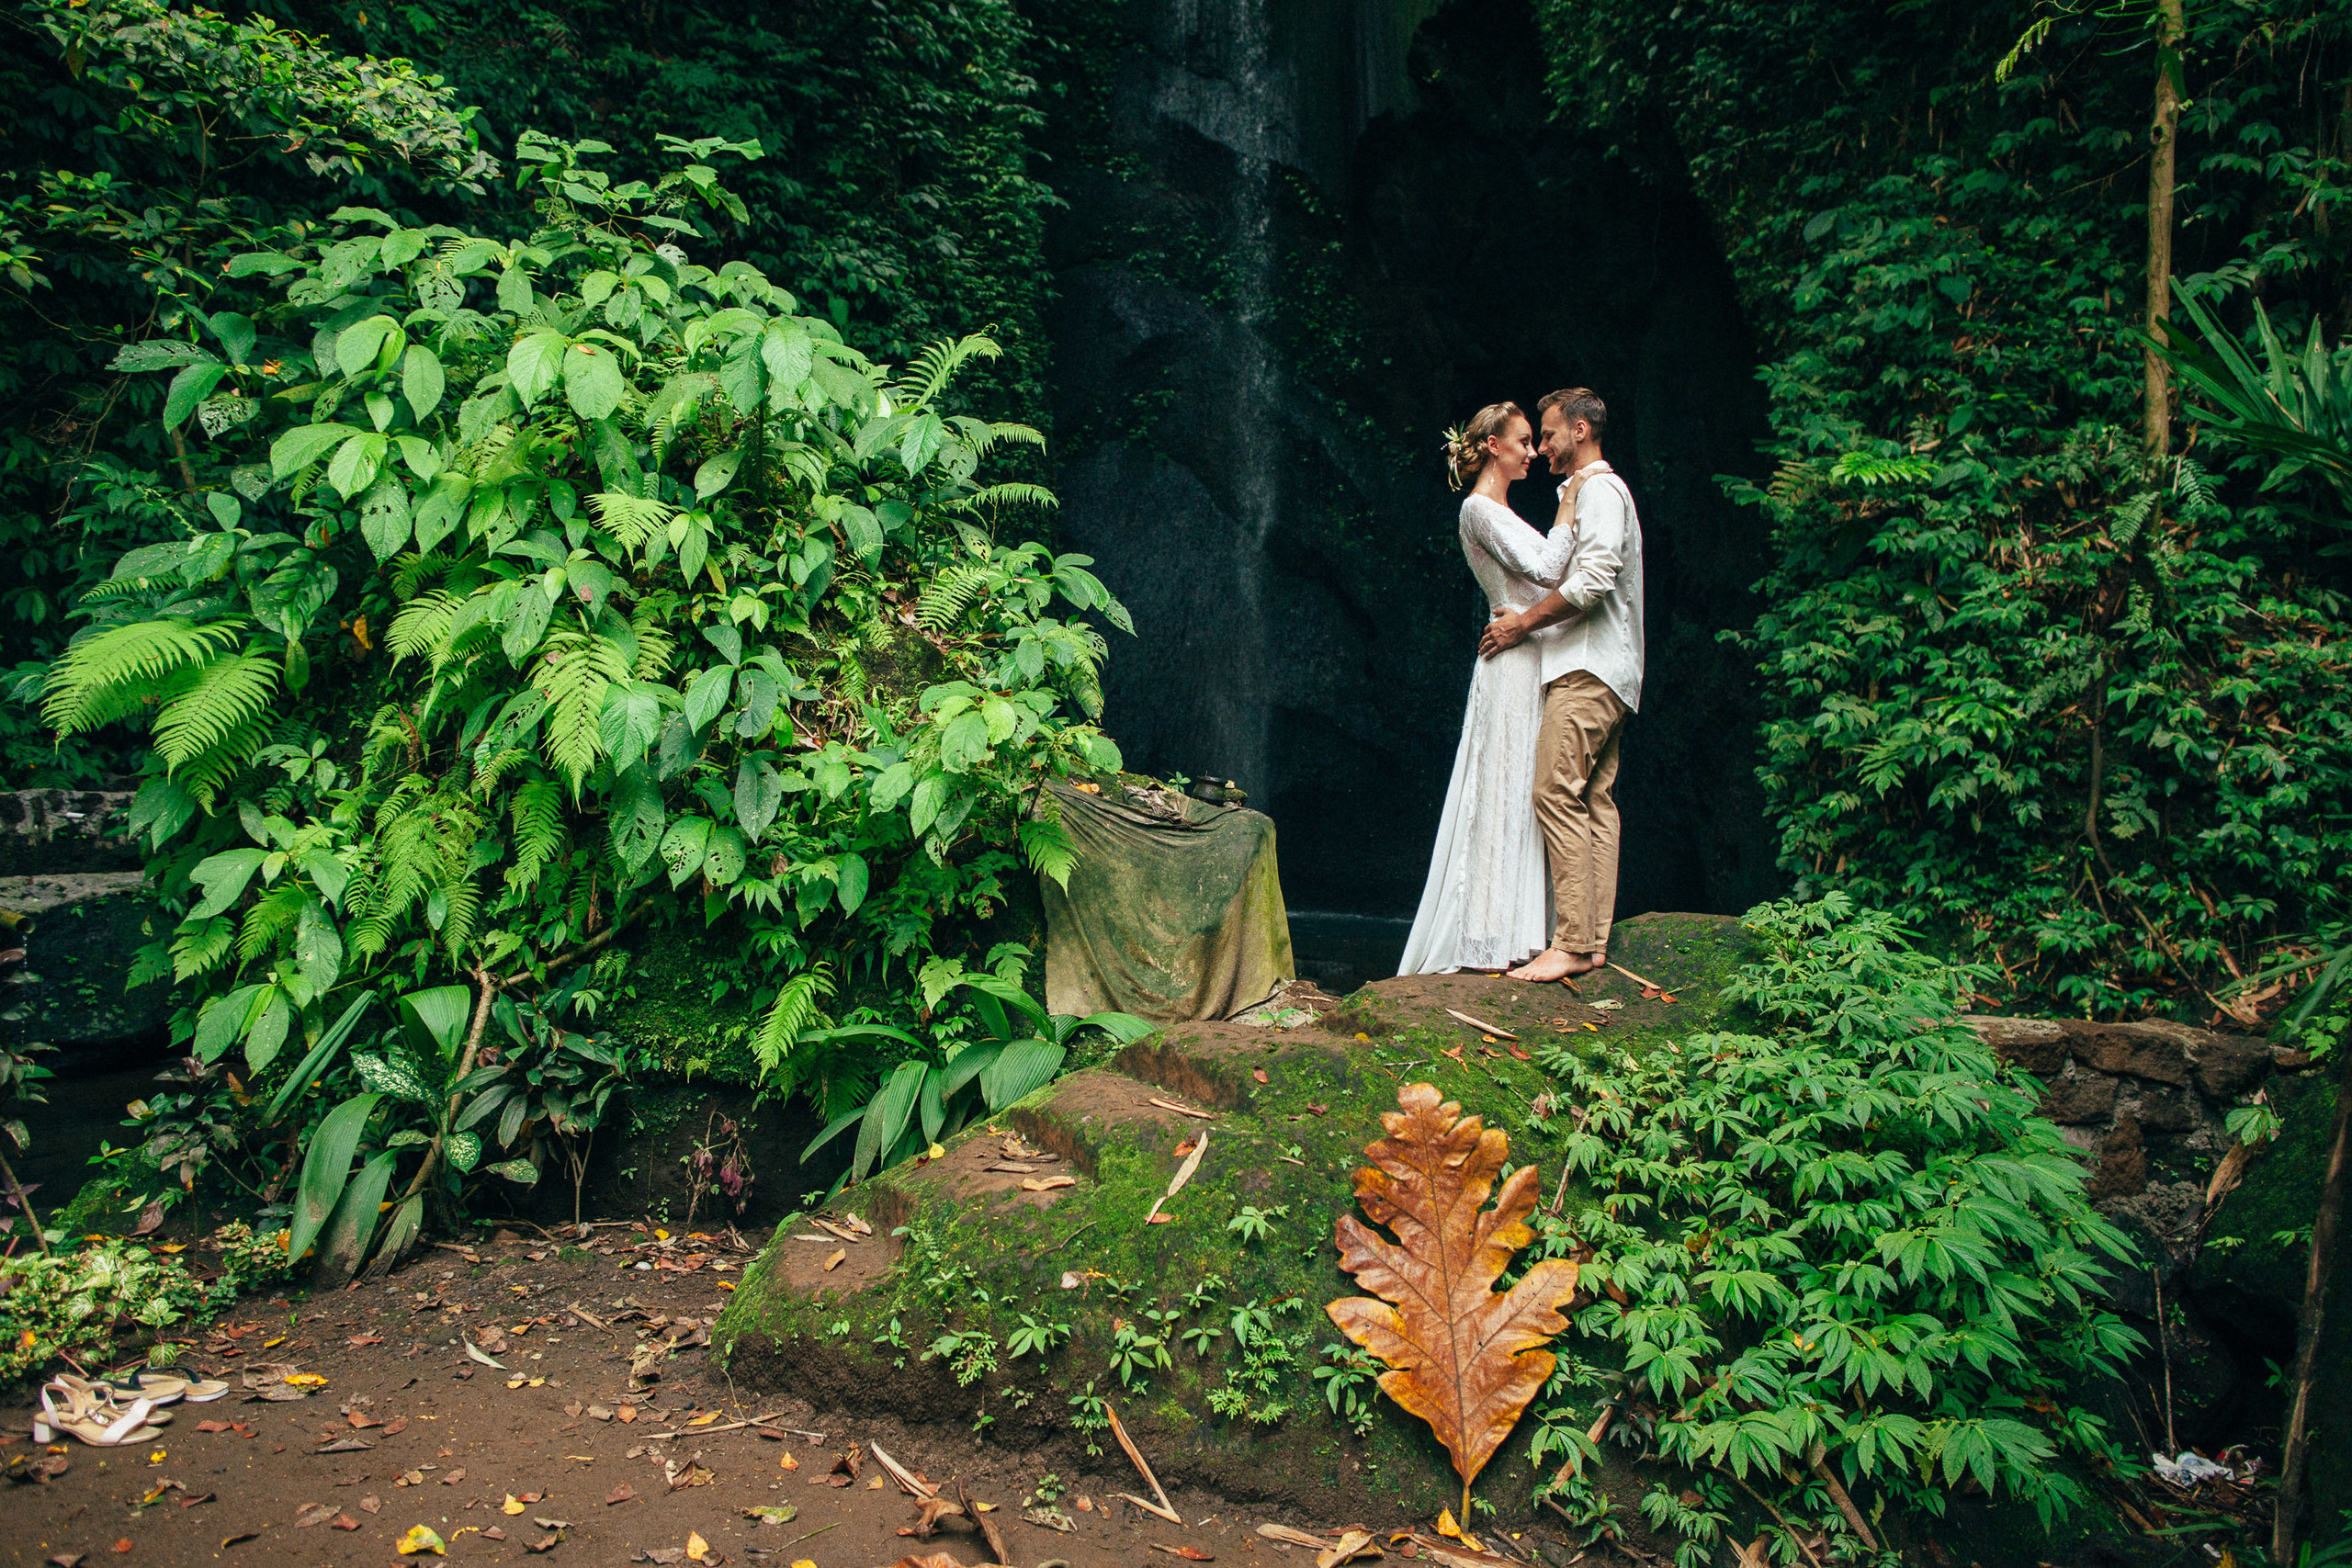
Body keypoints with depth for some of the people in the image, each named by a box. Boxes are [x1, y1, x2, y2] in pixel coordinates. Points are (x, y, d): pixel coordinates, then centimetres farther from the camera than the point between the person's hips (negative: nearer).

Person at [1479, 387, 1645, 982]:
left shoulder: (1599, 489, -7)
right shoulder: (1583, 492, 26)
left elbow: (1593, 581, -20)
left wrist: (1523, 623, -13)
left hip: (1588, 669, -11)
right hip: (1607, 670, 11)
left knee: (1557, 793, -14)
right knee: (1595, 800, 6)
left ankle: (1570, 944, -16)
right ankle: (1593, 941, 5)